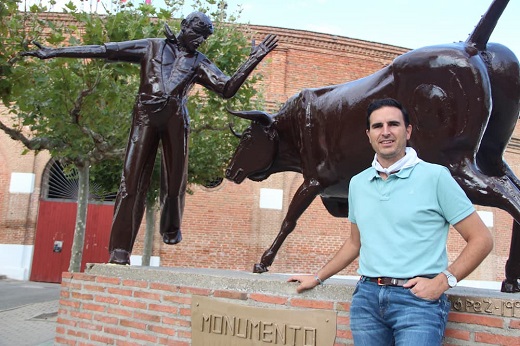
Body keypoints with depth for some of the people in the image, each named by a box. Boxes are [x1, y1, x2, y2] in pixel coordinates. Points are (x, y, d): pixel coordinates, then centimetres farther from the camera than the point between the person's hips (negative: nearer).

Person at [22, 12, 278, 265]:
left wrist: (253, 60, 4)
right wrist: (53, 52, 13)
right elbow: (104, 50, 15)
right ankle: (119, 251, -8)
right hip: (146, 116, -2)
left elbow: (227, 89, 11)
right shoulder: (151, 47, 17)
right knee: (132, 181, -8)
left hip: (176, 118, 2)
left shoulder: (199, 63, 21)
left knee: (175, 180, -1)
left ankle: (171, 228, 25)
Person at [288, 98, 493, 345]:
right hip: (367, 295, 4)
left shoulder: (435, 176, -3)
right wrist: (317, 278, 24)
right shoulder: (357, 183, 11)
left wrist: (443, 281, -11)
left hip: (418, 297, -4)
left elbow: (481, 239, -2)